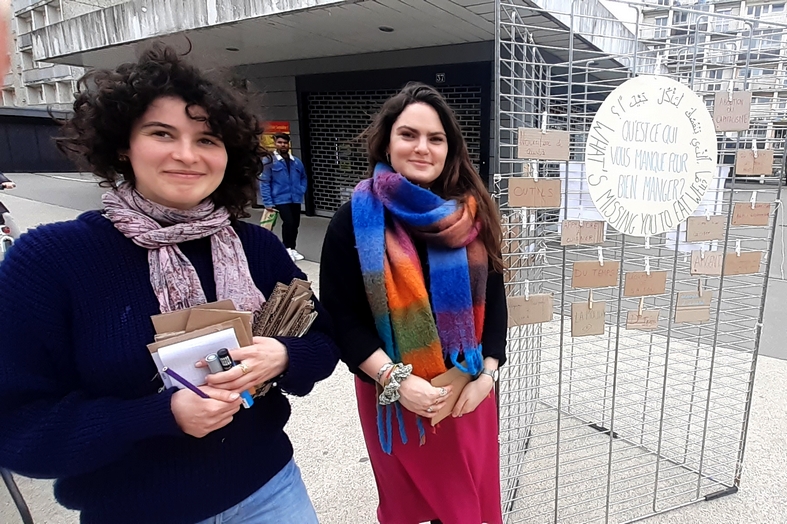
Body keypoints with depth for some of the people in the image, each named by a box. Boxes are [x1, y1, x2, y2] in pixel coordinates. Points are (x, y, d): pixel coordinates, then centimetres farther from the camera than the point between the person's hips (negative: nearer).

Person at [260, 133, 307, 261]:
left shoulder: (296, 161, 7)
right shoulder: (269, 161, -7)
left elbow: (303, 177, 22)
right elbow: (264, 183, -9)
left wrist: (302, 191, 6)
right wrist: (268, 202, -13)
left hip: (296, 199, 5)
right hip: (280, 199, -5)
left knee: (295, 224, 11)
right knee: (288, 223, -15)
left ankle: (292, 249, 28)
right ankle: (287, 248, 4)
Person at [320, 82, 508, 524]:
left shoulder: (472, 215, 0)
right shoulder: (356, 220, -9)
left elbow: (494, 300, 3)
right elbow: (342, 318, -11)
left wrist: (486, 375, -6)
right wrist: (396, 380, -19)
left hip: (469, 390, 3)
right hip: (395, 394, -2)